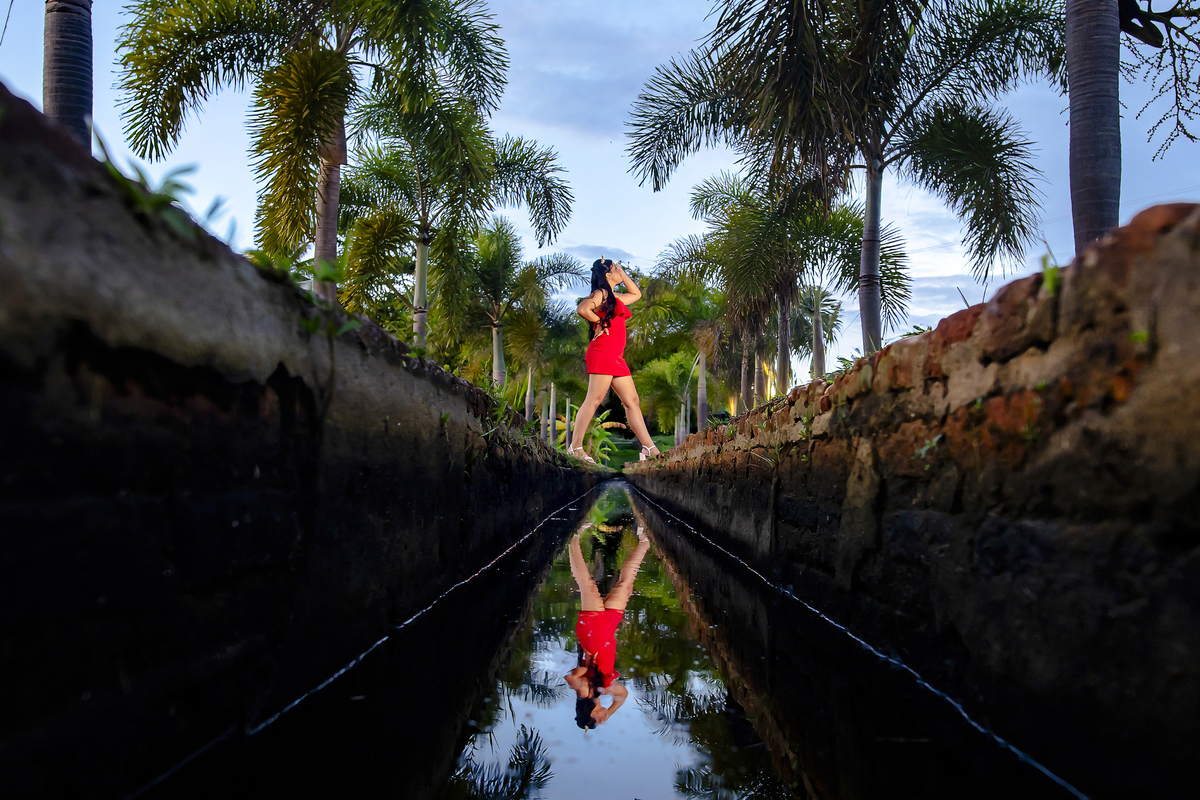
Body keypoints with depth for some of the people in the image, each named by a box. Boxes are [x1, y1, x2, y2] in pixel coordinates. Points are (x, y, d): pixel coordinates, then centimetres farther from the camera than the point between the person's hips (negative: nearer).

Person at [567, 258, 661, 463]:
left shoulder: (615, 298, 23)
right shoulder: (601, 293, -3)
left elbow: (636, 294, 40)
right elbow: (582, 309, -21)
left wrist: (623, 274, 30)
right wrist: (599, 322, -7)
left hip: (617, 358, 9)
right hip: (602, 353, -9)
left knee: (632, 402, 4)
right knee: (594, 399, -12)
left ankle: (650, 449, 3)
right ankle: (575, 447, -9)